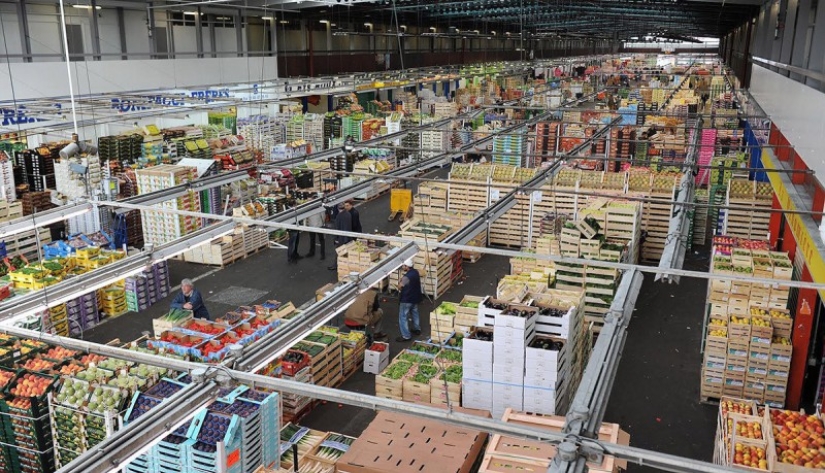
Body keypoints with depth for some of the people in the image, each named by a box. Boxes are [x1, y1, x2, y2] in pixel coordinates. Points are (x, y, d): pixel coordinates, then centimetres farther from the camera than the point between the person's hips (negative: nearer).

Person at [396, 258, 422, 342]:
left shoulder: (406, 277, -30)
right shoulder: (416, 272, -3)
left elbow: (399, 287, -18)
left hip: (406, 300, -9)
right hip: (415, 298, 9)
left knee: (403, 318, 2)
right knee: (415, 314, 27)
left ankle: (406, 336, 6)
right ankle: (417, 329, 42)